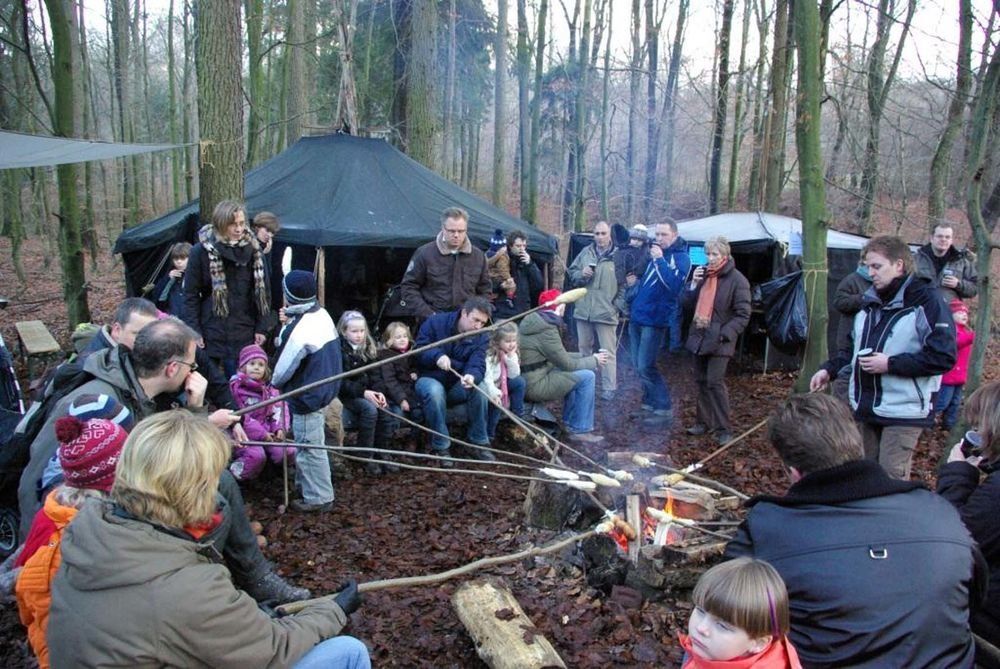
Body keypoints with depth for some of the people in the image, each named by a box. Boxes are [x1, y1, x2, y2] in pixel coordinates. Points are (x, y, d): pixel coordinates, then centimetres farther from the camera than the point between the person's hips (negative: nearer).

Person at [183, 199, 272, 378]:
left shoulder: (253, 250, 2)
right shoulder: (201, 251, -4)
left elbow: (263, 291, 5)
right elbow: (191, 295, -2)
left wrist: (262, 328, 1)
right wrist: (194, 332, -6)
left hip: (244, 335, 1)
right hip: (211, 334, -1)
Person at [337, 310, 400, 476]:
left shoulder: (366, 348, 9)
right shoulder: (340, 350, -10)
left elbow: (374, 375, 8)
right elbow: (340, 382, -16)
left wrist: (378, 392, -12)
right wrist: (363, 392, -26)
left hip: (367, 392, 5)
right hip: (346, 394, -5)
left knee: (385, 408, -21)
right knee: (370, 409, -31)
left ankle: (382, 452, -7)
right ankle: (367, 457, -19)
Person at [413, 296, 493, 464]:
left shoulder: (480, 339, -2)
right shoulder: (435, 323, -9)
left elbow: (477, 365, -17)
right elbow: (419, 349, -12)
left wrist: (472, 376, -42)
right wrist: (437, 356, -32)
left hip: (455, 386, 3)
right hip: (428, 379, -3)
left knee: (477, 387, -28)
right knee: (435, 390, -38)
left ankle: (479, 443, -12)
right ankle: (441, 447, -24)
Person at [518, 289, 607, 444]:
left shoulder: (534, 321, 9)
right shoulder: (547, 331, -19)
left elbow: (560, 356, 16)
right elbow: (566, 364, -13)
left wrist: (587, 357, 12)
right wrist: (594, 360, 2)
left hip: (525, 379, 10)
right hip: (534, 386, -10)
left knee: (574, 373, 23)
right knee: (586, 377, -7)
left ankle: (570, 422, 27)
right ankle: (581, 430, 0)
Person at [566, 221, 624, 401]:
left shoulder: (618, 255, -3)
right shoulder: (586, 252, 7)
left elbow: (625, 284, -1)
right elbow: (571, 273, 13)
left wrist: (618, 305, -8)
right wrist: (581, 274, -8)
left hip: (606, 312, -4)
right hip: (583, 310, 4)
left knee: (608, 352, 0)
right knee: (584, 349, 17)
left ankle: (609, 387, 7)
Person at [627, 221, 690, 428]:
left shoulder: (681, 258, -8)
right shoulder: (654, 254, 15)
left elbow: (674, 285, -24)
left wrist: (659, 260, -23)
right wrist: (635, 283, 6)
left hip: (654, 320, -8)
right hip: (637, 317, 8)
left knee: (646, 367, -10)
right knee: (640, 366, 11)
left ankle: (665, 409, -1)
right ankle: (649, 402, 24)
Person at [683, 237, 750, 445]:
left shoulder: (737, 280, -9)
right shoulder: (704, 274, 10)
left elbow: (743, 315, -11)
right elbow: (689, 302, 15)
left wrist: (724, 334, -20)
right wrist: (694, 284, -3)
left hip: (719, 341, -7)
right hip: (699, 336, 7)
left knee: (715, 382, -11)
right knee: (701, 381, 13)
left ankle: (724, 429, -2)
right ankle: (705, 422, 25)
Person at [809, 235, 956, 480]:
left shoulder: (926, 302, -12)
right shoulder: (871, 302, 13)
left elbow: (944, 358, -18)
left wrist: (890, 364, -21)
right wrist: (829, 369, 9)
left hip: (904, 411, -7)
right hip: (866, 407, 7)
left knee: (891, 480, -8)